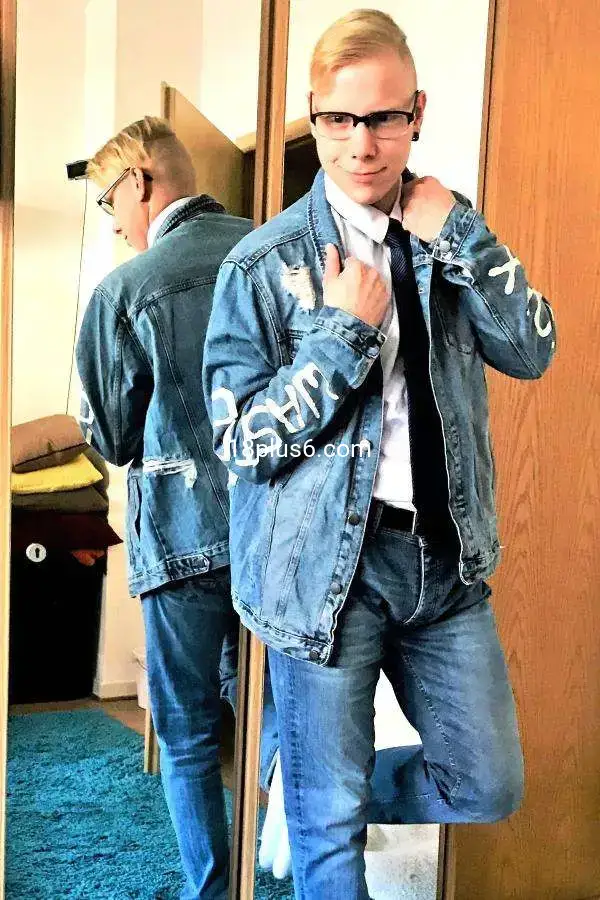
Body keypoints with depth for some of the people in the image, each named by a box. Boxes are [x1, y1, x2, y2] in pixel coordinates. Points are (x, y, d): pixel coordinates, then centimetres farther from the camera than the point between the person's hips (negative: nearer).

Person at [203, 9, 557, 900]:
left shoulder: (447, 235, 6)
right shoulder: (264, 264, -8)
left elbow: (533, 351, -2)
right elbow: (240, 438, -10)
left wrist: (460, 237, -12)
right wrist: (347, 333, -17)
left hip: (444, 554, 5)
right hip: (329, 566, -4)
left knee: (490, 787, 16)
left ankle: (338, 797, 40)